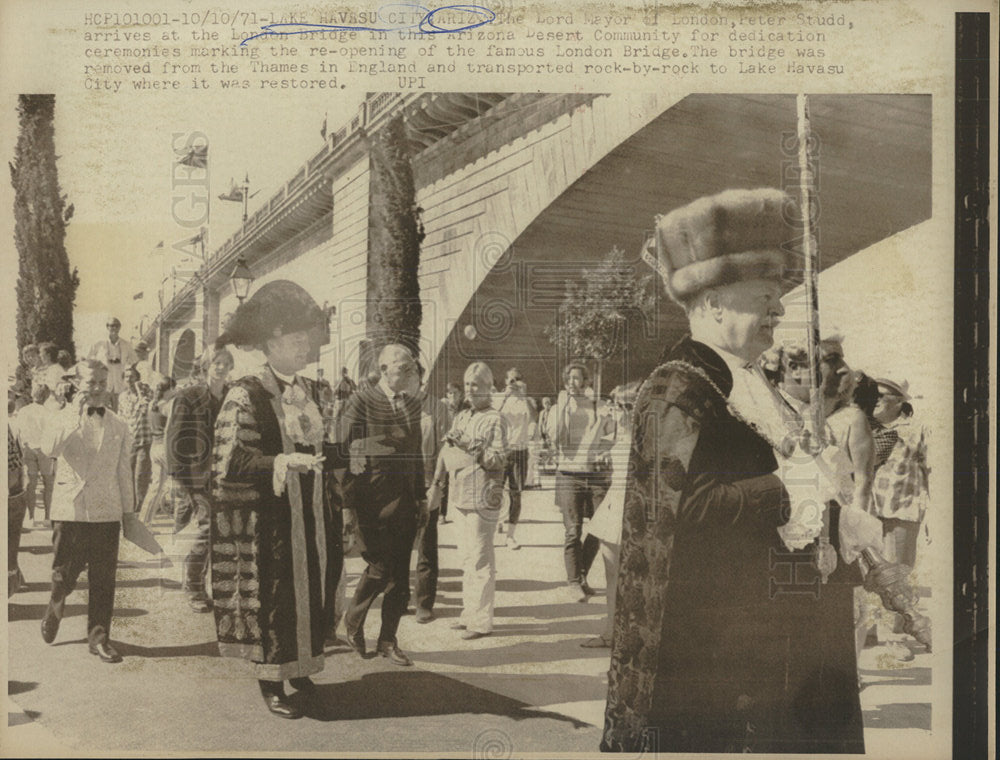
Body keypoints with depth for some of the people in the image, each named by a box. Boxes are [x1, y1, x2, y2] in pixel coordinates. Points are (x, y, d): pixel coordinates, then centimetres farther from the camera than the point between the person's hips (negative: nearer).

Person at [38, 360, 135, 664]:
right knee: (64, 574, 6)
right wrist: (77, 415, -22)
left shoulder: (119, 426, 9)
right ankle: (54, 613, 37)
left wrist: (129, 510, 13)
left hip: (107, 512, 2)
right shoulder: (65, 418, 2)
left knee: (103, 579, 2)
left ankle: (98, 637, 13)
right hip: (70, 510, -2)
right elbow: (48, 449, -20)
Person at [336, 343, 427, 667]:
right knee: (380, 566, -7)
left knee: (400, 574, 8)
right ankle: (353, 620, 22)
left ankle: (388, 641, 21)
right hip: (373, 499, -6)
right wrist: (348, 503, -12)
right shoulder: (361, 401, -7)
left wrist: (422, 497, 16)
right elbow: (344, 451, -9)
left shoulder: (412, 403, 11)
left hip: (405, 500, 6)